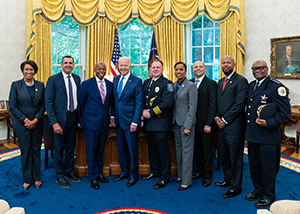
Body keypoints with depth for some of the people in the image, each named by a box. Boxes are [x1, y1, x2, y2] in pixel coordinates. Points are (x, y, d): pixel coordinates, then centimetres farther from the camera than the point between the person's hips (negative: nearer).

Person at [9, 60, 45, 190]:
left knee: (36, 150, 9)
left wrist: (36, 120, -10)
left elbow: (43, 105, 3)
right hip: (21, 124, -2)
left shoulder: (40, 85, 4)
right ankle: (27, 179, 20)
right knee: (25, 151, 5)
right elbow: (12, 107, -5)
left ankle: (37, 177, 21)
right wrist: (26, 121, -11)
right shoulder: (16, 85, -3)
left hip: (37, 123, 2)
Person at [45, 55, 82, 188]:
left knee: (71, 147, 16)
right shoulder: (53, 79, -7)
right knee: (59, 149, 7)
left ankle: (69, 171, 34)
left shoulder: (77, 78, 7)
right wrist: (54, 122, -17)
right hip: (60, 118, -4)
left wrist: (79, 116, 3)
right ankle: (60, 176, 23)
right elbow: (48, 102, -11)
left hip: (73, 117, 5)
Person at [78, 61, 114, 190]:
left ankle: (99, 173, 28)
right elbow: (81, 101, 2)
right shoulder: (87, 84, -5)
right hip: (91, 122, -4)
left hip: (104, 122, 4)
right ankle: (93, 177, 15)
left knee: (101, 149, 13)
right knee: (91, 149, 2)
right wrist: (87, 115, 7)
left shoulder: (110, 84, 7)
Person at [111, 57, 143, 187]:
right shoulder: (115, 79, 10)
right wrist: (113, 116, 10)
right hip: (118, 120, 6)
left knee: (132, 148, 3)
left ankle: (133, 175, 20)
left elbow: (139, 103, -10)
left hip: (130, 120, -6)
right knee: (121, 148, 15)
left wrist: (135, 122, -15)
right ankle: (125, 172, 32)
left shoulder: (137, 81, -8)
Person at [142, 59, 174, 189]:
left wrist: (151, 113, -15)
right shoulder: (146, 82, 15)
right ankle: (155, 171, 34)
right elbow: (142, 99, 16)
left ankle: (165, 177, 11)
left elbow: (167, 103, -16)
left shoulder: (166, 83, -6)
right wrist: (144, 111, -4)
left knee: (163, 149, -1)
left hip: (161, 122, -7)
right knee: (152, 148, 17)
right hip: (149, 122, 7)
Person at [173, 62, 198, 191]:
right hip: (176, 122, 7)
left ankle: (186, 181, 8)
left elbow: (192, 107, -13)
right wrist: (172, 121, 6)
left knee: (187, 150, -1)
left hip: (186, 122, -7)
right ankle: (180, 175, 28)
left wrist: (187, 126, -16)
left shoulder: (191, 86, -9)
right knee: (178, 149, 14)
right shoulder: (173, 85, 10)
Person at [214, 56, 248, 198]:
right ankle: (228, 179, 35)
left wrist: (225, 120, -14)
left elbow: (240, 104, -15)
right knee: (224, 155, 17)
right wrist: (217, 117, 2)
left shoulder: (241, 81, -8)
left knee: (235, 157, 2)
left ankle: (235, 187, 16)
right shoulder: (220, 82, 17)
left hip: (234, 126, -7)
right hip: (221, 125, 8)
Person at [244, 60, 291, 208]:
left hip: (267, 136, -7)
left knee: (268, 167, 7)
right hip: (252, 135, 7)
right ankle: (258, 190, 37)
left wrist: (270, 123, -22)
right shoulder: (251, 85, 12)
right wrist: (248, 128, 9)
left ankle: (269, 195, 26)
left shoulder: (276, 86, -11)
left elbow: (285, 111, -12)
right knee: (254, 165, 18)